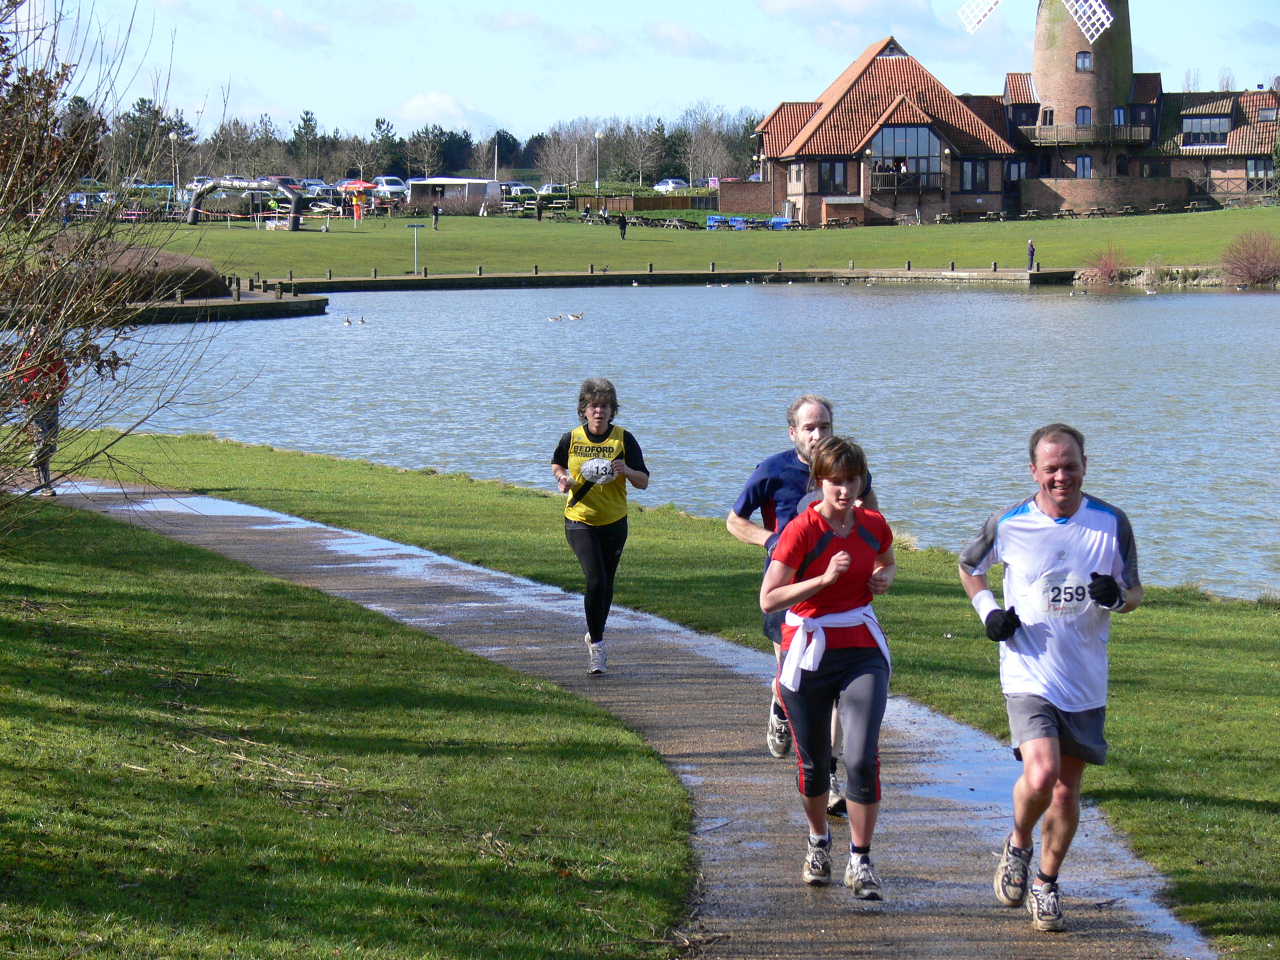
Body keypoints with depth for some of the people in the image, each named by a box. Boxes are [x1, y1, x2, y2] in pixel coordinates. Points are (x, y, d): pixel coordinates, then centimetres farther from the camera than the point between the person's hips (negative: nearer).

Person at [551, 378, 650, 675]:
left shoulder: (624, 439, -6)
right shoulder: (571, 439, -4)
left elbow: (644, 482, -4)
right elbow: (557, 464, 17)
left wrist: (626, 471, -25)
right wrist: (563, 478, -5)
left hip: (614, 523, 2)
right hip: (580, 521, -2)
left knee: (606, 583, 13)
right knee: (595, 580, -18)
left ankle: (595, 636, 37)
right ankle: (596, 644, -6)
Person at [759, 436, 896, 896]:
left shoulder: (873, 526, 0)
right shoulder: (801, 531, -14)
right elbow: (768, 600, -19)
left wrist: (883, 578, 1)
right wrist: (825, 578, -26)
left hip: (863, 653, 2)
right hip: (809, 657, -2)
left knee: (862, 758, -13)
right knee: (813, 762, 10)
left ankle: (860, 862, 0)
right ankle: (819, 841, 38)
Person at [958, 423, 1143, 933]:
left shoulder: (1111, 523, -2)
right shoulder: (1008, 525, -5)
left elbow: (1134, 593, 7)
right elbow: (969, 567, 15)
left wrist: (1116, 596, -16)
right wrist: (988, 610, -2)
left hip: (1086, 683, 2)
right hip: (1029, 675, -2)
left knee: (1067, 791, 9)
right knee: (1040, 775, -22)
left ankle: (1046, 884, 30)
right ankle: (1018, 844, 9)